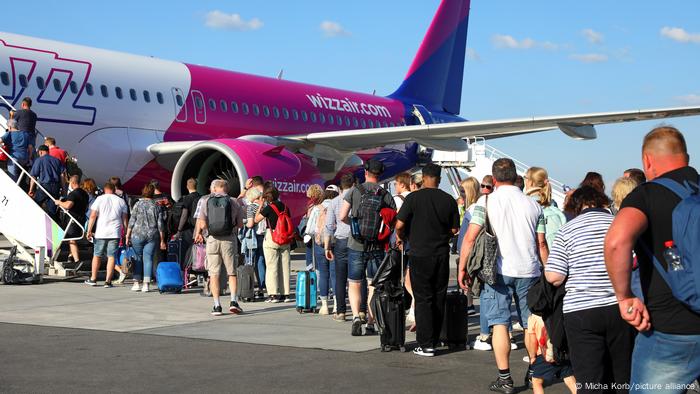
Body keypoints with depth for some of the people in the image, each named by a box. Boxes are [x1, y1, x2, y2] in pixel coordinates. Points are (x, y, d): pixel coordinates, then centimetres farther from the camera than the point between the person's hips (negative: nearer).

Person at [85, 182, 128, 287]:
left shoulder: (99, 199, 2)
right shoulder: (120, 201, 7)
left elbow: (93, 216, -4)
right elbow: (125, 219, 7)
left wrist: (89, 230, -1)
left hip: (101, 233, 0)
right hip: (115, 233, 0)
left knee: (97, 255, 12)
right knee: (111, 256, 1)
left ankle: (93, 279, 20)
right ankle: (108, 281, -4)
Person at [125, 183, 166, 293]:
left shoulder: (138, 204, 0)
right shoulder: (156, 206, 4)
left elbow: (131, 222, -2)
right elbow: (160, 225, 5)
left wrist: (128, 236, 4)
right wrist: (162, 241, 10)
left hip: (137, 234, -1)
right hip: (152, 236, 1)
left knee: (138, 258, 8)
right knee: (148, 258, 1)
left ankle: (136, 283, 8)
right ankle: (146, 284, -4)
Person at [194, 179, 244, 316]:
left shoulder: (204, 200, 0)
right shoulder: (234, 202, 1)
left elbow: (201, 224, -6)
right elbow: (240, 224, 3)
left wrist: (198, 233, 13)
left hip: (212, 239, 0)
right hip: (229, 239, 0)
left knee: (214, 273, 7)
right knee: (231, 272, 11)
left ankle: (217, 305, 4)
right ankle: (233, 301, -1)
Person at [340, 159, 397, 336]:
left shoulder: (354, 191, -5)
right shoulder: (386, 195, -2)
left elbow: (343, 216, -7)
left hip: (356, 244, -1)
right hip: (377, 246, 1)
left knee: (354, 284, 9)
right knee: (373, 285, 12)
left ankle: (356, 316, -11)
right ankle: (370, 322, 13)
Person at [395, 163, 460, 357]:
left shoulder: (414, 197, -8)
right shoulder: (449, 200, 1)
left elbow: (400, 224, -9)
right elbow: (454, 229, 6)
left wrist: (400, 237, 11)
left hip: (420, 254, -3)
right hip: (442, 254, 3)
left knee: (423, 299, 1)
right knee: (439, 298, 12)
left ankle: (426, 345, -1)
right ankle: (434, 340, 19)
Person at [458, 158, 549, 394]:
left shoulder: (487, 201, -1)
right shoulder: (533, 204, 9)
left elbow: (470, 237, -7)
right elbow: (541, 244, 9)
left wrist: (462, 268, 0)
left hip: (499, 270, -3)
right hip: (529, 270, 3)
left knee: (500, 323, 0)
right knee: (531, 324, 14)